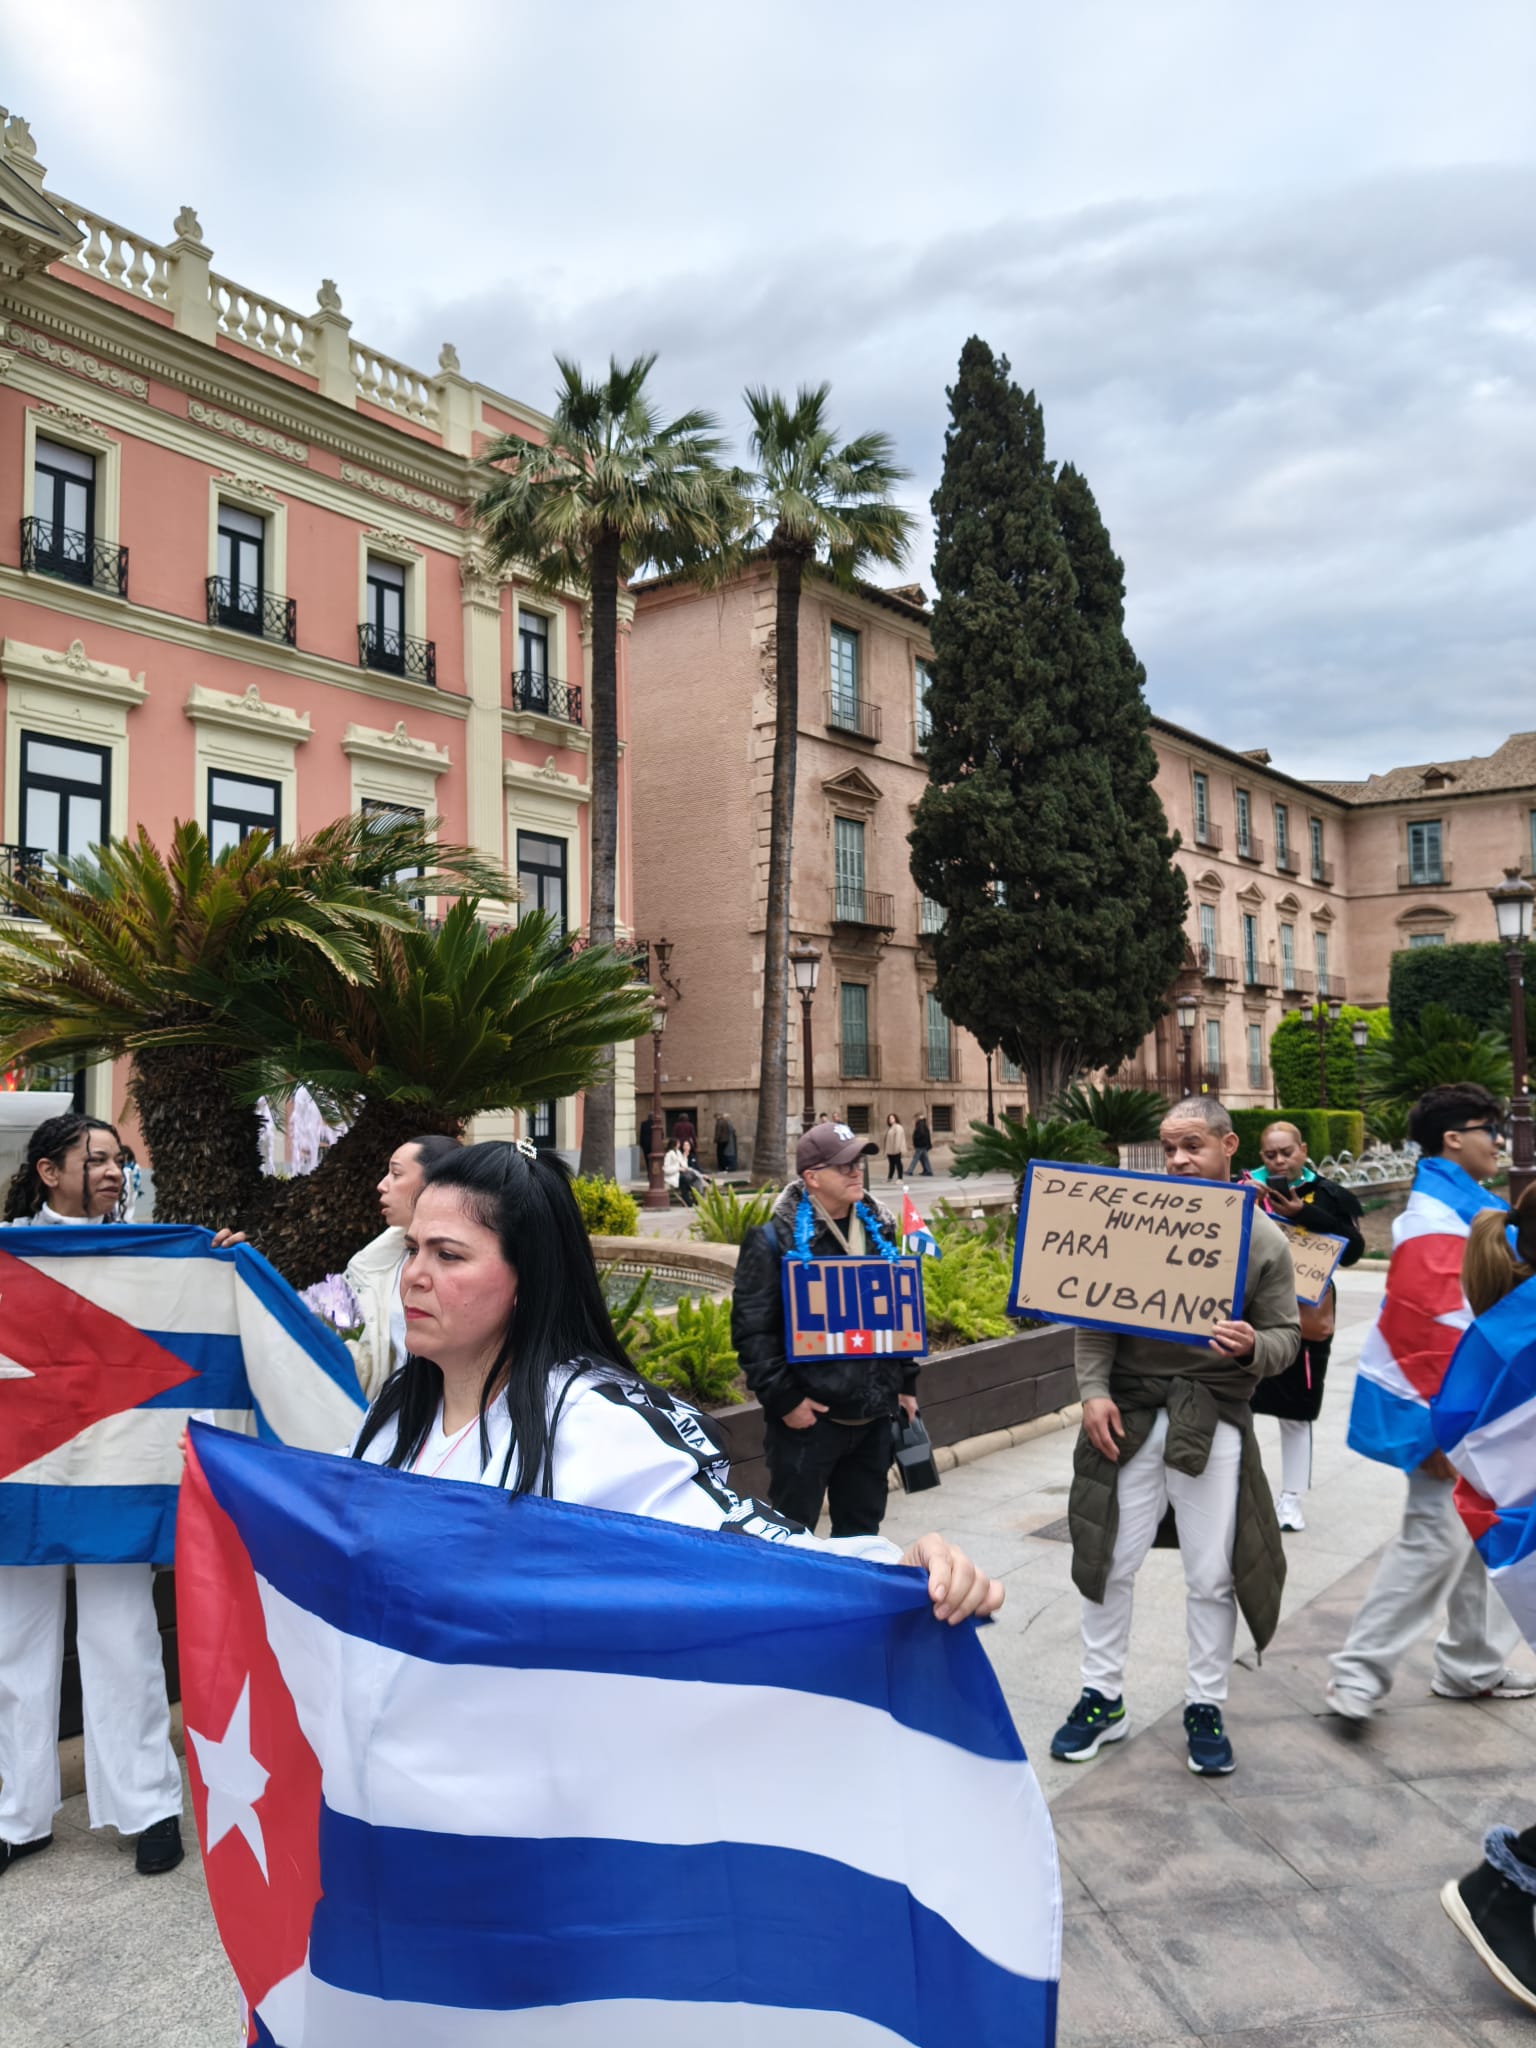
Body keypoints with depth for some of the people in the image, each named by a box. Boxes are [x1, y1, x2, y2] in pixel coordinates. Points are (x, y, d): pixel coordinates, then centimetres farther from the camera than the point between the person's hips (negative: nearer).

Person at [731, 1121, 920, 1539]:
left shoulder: (878, 1230, 9)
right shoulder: (774, 1241, -10)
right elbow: (751, 1330, -12)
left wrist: (906, 1384, 16)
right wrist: (784, 1399, -15)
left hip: (874, 1411, 6)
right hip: (808, 1417, -6)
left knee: (862, 1528, 17)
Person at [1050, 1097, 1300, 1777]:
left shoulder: (1263, 1238, 0)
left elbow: (1286, 1334, 2)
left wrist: (1253, 1347, -20)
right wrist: (1094, 1391, -11)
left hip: (1213, 1421, 0)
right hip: (1129, 1414, 1)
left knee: (1212, 1575, 9)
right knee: (1109, 1560, 9)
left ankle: (1205, 1707, 28)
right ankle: (1102, 1698, 25)